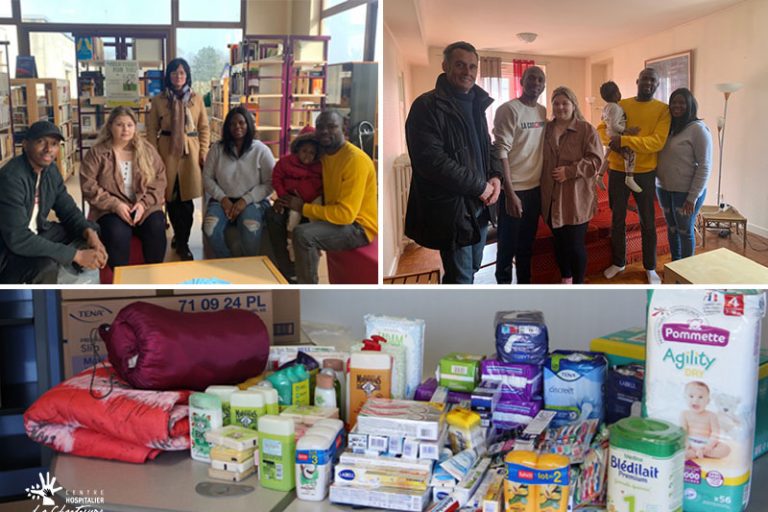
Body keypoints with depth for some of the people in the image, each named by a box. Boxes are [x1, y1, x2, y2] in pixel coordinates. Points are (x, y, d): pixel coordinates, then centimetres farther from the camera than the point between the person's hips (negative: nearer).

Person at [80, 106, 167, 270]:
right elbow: (88, 186, -3)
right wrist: (115, 204, -16)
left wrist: (144, 203, -11)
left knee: (156, 228, -29)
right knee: (118, 234, -33)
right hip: (111, 209, -2)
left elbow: (159, 179, 6)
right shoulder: (97, 153, 2)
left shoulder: (147, 150, 9)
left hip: (144, 206, 2)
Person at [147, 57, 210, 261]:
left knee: (186, 197, 0)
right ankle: (181, 240, 19)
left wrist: (204, 152, -1)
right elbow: (152, 129, 3)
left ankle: (181, 240, 13)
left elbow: (204, 128, 7)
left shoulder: (196, 99, 6)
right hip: (167, 151, 0)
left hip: (190, 152, 0)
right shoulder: (159, 99, 3)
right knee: (171, 197, 4)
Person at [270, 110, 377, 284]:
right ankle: (287, 275, 17)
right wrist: (290, 200, -1)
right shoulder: (323, 155, 6)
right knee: (275, 218, 8)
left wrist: (303, 207, -21)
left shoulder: (355, 159, -22)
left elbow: (346, 213, -28)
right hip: (332, 217, 9)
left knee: (303, 234, -32)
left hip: (358, 226, -9)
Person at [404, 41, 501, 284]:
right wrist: (480, 186, -17)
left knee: (472, 268, 18)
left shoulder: (476, 104, 14)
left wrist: (495, 177, 1)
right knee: (461, 276, -2)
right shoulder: (427, 106, -13)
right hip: (452, 208, -8)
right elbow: (431, 160, -23)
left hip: (479, 205, 8)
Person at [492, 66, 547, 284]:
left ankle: (524, 284, 29)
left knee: (527, 243, 17)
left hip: (535, 188, 7)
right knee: (508, 245, 2)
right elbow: (500, 153, -18)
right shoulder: (508, 110, -13)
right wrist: (510, 193, -22)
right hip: (513, 190, -7)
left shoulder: (543, 112, 9)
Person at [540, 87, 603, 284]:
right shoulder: (546, 129, 10)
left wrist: (570, 171, -20)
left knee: (575, 243, -1)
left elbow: (595, 160, -11)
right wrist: (543, 185, 4)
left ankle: (578, 286, 17)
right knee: (559, 242, 14)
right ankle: (566, 280, 33)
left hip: (576, 199, -4)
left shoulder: (587, 130, -4)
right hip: (552, 197, 4)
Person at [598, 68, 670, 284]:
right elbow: (601, 128, 6)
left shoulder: (662, 109, -5)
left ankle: (650, 267, 21)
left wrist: (624, 140, -24)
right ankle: (618, 262, 28)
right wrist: (611, 141, -17)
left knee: (647, 221, 8)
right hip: (617, 170, 3)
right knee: (617, 219, 12)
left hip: (645, 172, -2)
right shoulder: (620, 105, 5)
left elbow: (657, 142, -16)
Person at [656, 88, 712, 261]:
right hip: (663, 188, 6)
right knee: (671, 228, 17)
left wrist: (693, 196, -17)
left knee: (685, 231, 6)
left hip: (686, 191, -6)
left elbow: (704, 166, -14)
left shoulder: (698, 129, -12)